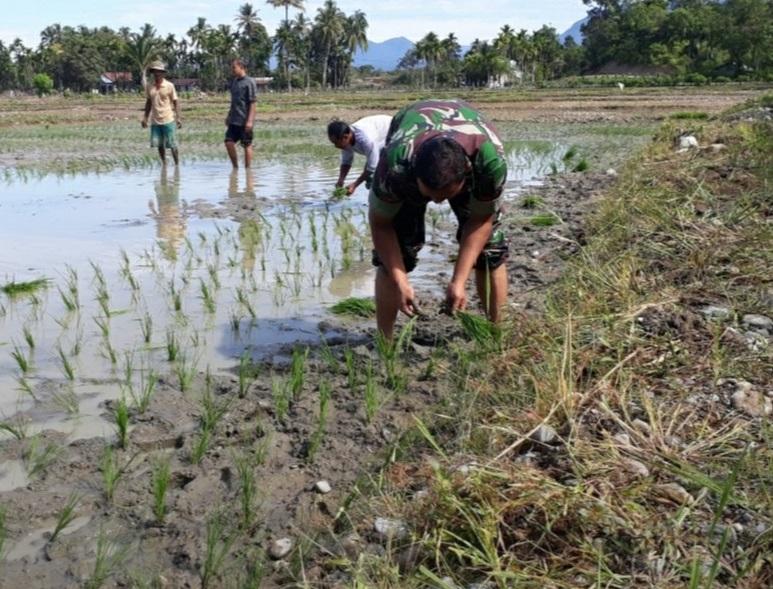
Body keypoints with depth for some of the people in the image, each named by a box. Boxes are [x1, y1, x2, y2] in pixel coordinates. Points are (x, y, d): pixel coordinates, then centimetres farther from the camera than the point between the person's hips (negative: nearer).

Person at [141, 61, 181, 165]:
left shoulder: (169, 86, -3)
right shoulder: (149, 87, 6)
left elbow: (175, 102, -1)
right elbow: (148, 103, 15)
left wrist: (178, 118, -8)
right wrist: (145, 118, 9)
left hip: (168, 120, -4)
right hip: (155, 121, 4)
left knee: (172, 145, 0)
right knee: (159, 144, 5)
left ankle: (177, 165, 11)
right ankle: (164, 164, 18)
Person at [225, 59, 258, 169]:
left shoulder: (250, 82, -9)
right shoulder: (234, 81, 13)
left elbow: (252, 103, -12)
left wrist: (250, 120, -18)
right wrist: (229, 116, 19)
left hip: (245, 121, -7)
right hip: (234, 120, 7)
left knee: (247, 145, 1)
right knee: (229, 142, 1)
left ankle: (247, 169, 9)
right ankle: (235, 166, 13)